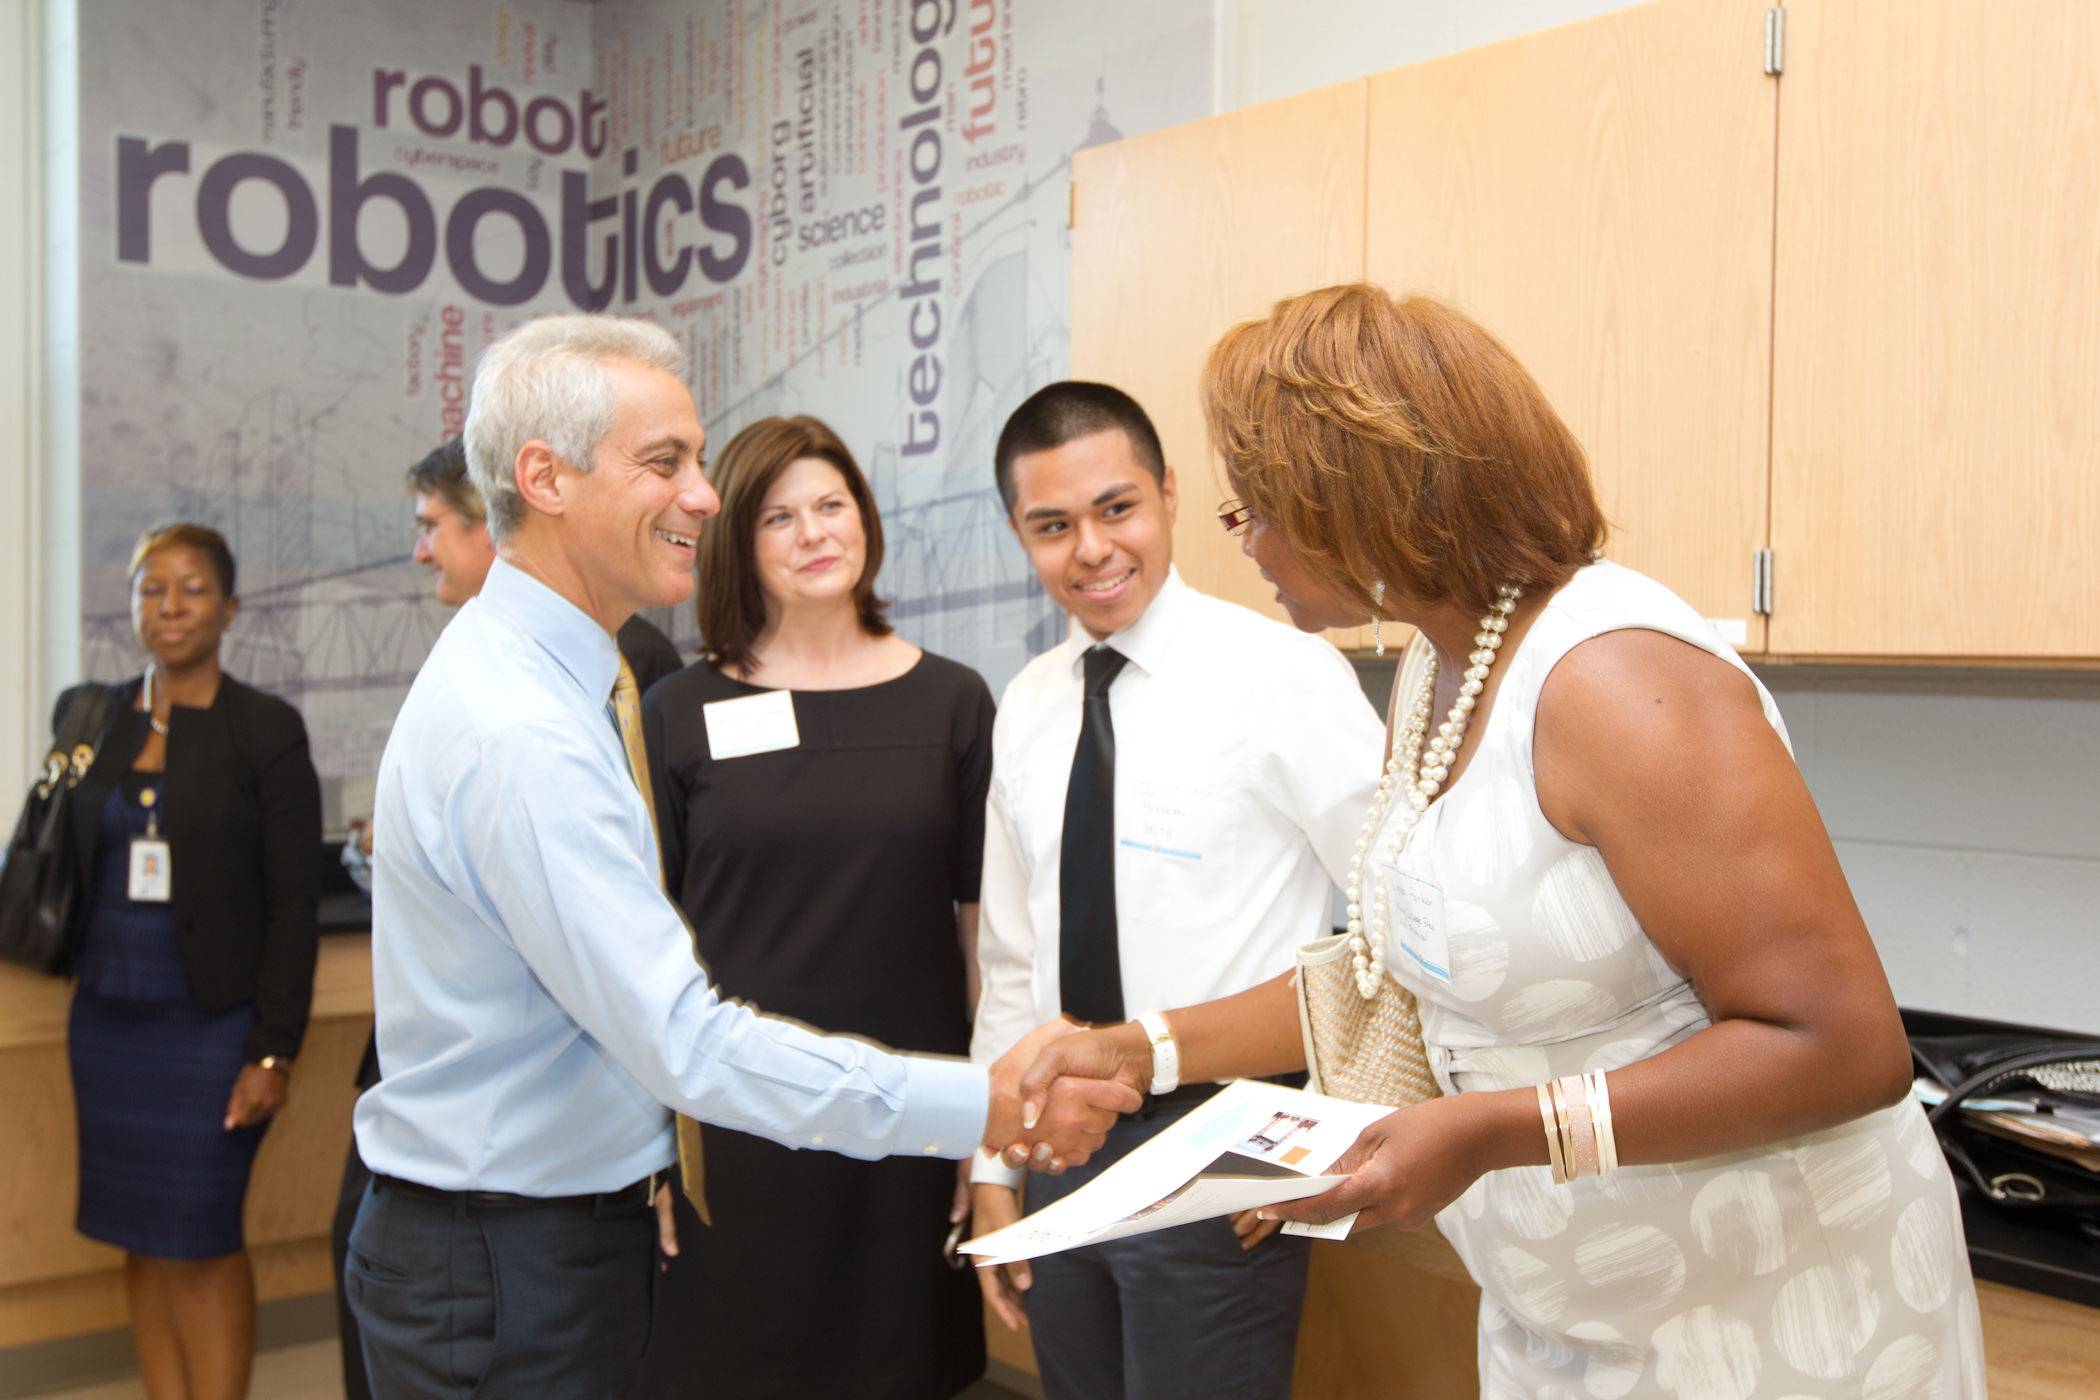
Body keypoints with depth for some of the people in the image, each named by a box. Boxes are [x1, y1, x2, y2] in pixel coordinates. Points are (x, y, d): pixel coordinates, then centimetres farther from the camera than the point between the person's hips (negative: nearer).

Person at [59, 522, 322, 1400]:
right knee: (143, 1240, 9)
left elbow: (295, 908, -7)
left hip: (211, 1027, -4)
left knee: (200, 1242, -1)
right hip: (108, 1022, 4)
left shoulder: (267, 731, -5)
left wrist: (273, 1054, -11)